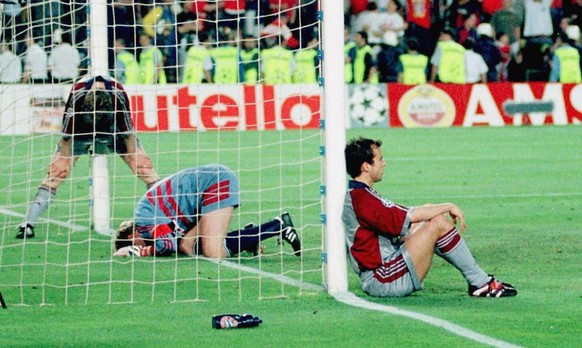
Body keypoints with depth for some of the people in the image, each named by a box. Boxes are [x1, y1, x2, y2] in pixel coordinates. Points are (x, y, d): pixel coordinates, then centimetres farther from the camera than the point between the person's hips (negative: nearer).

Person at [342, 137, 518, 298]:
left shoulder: (359, 194, 16)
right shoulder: (358, 197, -18)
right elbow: (405, 216, -24)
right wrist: (448, 207, -13)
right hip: (384, 281, -11)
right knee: (439, 223, -15)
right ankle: (481, 283, -6)